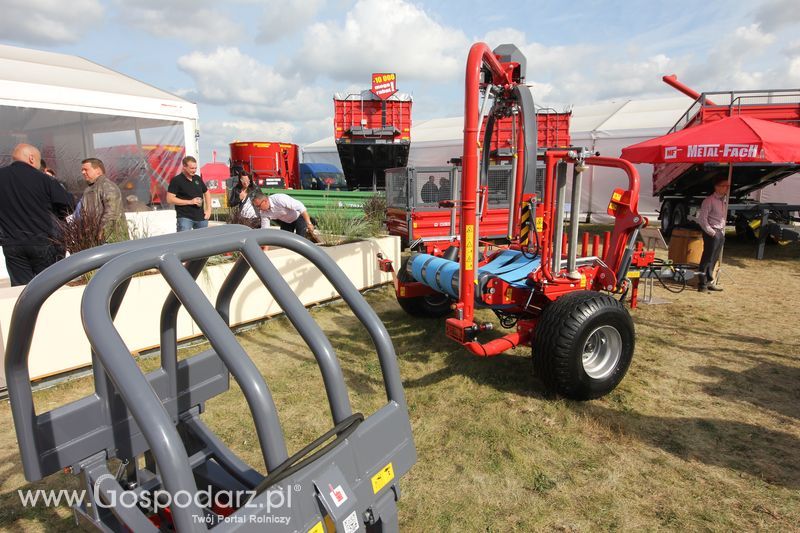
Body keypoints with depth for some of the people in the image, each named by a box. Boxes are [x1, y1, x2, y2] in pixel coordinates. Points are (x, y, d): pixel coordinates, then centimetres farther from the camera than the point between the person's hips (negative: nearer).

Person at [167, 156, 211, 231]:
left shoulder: (198, 179, 12)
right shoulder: (176, 180, -5)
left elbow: (206, 193, 25)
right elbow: (170, 199, -12)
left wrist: (208, 209, 12)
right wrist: (190, 202, -16)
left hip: (201, 217, 6)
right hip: (185, 218, -6)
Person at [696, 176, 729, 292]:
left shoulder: (724, 201, 16)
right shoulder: (709, 201, -10)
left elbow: (724, 218, 23)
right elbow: (702, 219, -15)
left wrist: (723, 231, 12)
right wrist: (711, 232, -15)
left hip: (721, 233, 8)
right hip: (712, 233, -8)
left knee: (714, 259, 12)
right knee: (707, 258, -7)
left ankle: (709, 282, 19)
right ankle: (703, 284, -3)